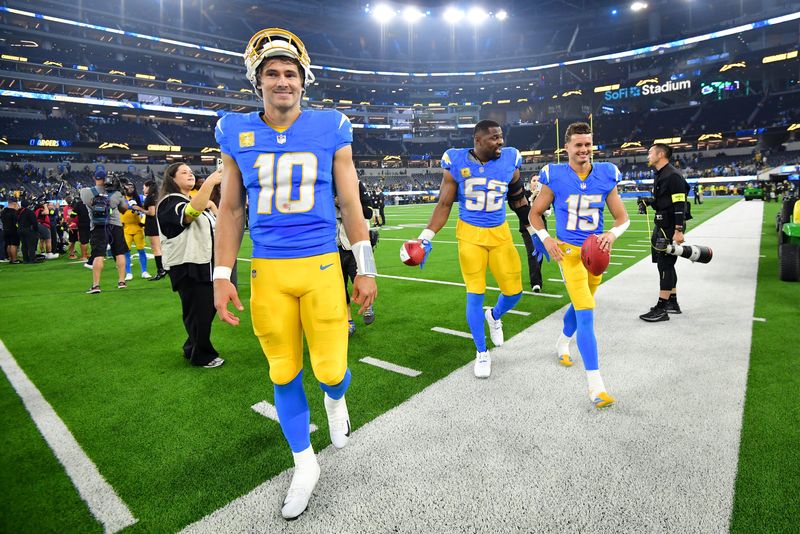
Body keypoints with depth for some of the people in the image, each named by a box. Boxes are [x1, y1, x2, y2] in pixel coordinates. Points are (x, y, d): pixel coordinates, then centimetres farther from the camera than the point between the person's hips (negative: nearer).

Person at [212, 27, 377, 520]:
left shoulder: (330, 130, 1)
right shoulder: (237, 134, 5)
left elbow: (350, 204, 4)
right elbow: (231, 210, 10)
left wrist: (366, 269, 2)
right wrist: (222, 276, 5)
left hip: (322, 266, -1)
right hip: (268, 272, 2)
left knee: (330, 369, -1)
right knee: (284, 374, 9)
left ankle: (336, 398, 40)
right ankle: (305, 466, 31)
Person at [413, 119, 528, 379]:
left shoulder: (509, 161, -4)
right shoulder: (457, 163, -9)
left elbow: (519, 200, 10)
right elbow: (444, 205, -2)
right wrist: (426, 238, -9)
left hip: (500, 234, 2)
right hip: (469, 234, -2)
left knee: (514, 291, 2)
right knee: (475, 294, 2)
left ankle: (494, 316, 40)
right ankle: (481, 352, 21)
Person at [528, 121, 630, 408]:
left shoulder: (606, 175, 1)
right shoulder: (555, 176, -7)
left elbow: (622, 217, 5)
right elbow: (535, 213, 3)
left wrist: (612, 234, -16)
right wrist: (546, 239, -12)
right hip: (569, 251, -4)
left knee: (580, 305, 22)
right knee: (586, 314, -13)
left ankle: (562, 344, 51)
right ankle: (595, 384, -8)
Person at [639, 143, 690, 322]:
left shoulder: (673, 176, -15)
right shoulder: (660, 175, 16)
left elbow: (680, 204, -21)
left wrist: (678, 230, -25)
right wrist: (648, 202, 10)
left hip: (671, 226, -10)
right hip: (661, 225, 10)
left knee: (665, 265, -7)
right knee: (666, 264, 15)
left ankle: (661, 309, -1)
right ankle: (672, 303, 27)